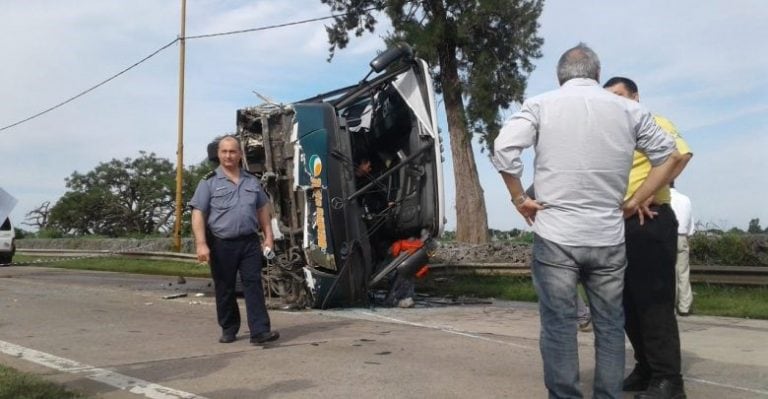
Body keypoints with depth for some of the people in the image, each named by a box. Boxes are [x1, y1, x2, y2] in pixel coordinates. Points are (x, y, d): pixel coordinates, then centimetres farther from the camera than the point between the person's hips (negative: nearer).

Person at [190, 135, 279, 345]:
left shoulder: (252, 181, 13)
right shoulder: (209, 182, 1)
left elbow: (263, 209, 19)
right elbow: (198, 214, -5)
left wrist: (268, 237, 11)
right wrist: (201, 244, -14)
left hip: (249, 242, 2)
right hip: (222, 245, -2)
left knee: (254, 285, -5)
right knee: (224, 289, 8)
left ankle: (260, 331, -7)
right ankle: (229, 329, 23)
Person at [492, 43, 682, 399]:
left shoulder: (540, 105, -1)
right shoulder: (628, 110, 7)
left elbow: (503, 149, -13)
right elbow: (670, 155, 13)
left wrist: (519, 198, -3)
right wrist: (634, 202, 14)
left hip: (555, 235, -2)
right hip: (609, 238, 3)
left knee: (559, 325, 4)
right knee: (609, 325, 13)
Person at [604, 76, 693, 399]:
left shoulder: (653, 123, -1)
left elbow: (680, 154, -19)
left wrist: (649, 194, -22)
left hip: (650, 222, -8)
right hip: (621, 225, 8)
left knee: (654, 301, -7)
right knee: (630, 302, 11)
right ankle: (646, 371, 23)